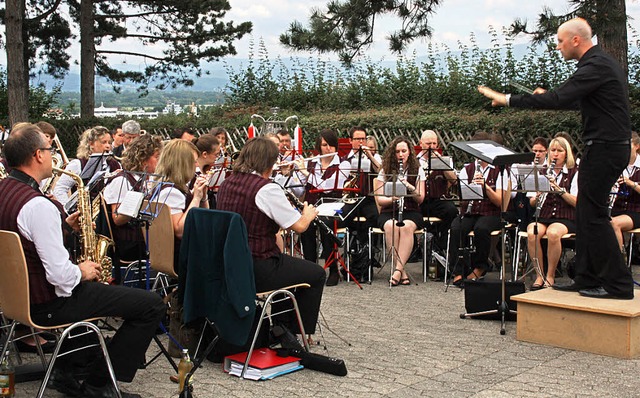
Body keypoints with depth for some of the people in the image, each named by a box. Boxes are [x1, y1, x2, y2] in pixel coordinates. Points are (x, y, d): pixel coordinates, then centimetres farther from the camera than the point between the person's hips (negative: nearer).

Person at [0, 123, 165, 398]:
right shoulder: (37, 205, -27)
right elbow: (60, 275, -29)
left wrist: (63, 224, 7)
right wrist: (82, 272, -8)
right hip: (47, 304, -10)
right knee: (152, 305, -9)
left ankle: (66, 371, 34)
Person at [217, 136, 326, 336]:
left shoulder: (226, 185, 5)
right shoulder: (266, 189, -19)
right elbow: (299, 226, -12)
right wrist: (308, 214, 10)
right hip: (256, 271, -8)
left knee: (285, 262, 33)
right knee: (317, 274, 11)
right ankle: (295, 333, 19)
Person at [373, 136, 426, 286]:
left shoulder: (417, 170, 8)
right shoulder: (385, 171, 8)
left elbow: (420, 199, 1)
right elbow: (379, 199, 3)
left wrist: (410, 187, -18)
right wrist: (392, 198, -18)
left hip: (411, 212, 0)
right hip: (389, 212, 0)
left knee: (406, 227, -36)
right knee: (391, 227, -35)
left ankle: (398, 269, -37)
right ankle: (402, 272, -32)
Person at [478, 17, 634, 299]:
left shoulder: (595, 66, -17)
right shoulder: (603, 62, 16)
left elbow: (559, 99, -26)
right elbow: (576, 100, 27)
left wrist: (509, 100, -22)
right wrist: (548, 96, 18)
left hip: (605, 148, -10)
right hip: (609, 146, 10)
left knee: (593, 214, -7)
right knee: (586, 213, 13)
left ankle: (618, 283, -2)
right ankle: (587, 278, 18)